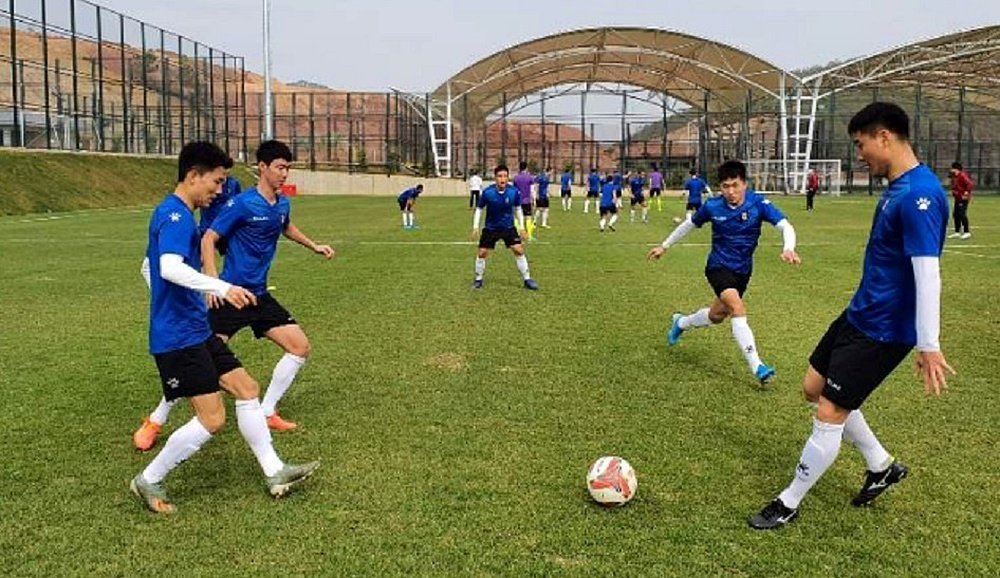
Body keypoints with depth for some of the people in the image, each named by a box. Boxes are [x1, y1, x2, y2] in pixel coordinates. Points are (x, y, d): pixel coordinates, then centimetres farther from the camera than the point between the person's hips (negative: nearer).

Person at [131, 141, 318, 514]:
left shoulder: (173, 214, 15)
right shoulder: (175, 215, -16)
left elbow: (149, 266, 27)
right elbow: (171, 268, -34)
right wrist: (222, 288, -40)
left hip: (196, 330, 11)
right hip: (179, 337, -11)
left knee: (247, 389, 9)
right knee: (212, 418, -8)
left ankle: (275, 473, 15)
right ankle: (148, 481, 10)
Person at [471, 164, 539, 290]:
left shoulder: (514, 192, -15)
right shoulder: (487, 192, -19)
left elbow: (518, 209, 3)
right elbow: (479, 209, -3)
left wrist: (521, 226, 0)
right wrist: (475, 226, -10)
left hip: (508, 227, 1)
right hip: (491, 228, -1)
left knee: (519, 250, -8)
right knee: (482, 253, -2)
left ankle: (527, 280, 5)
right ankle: (478, 279, 20)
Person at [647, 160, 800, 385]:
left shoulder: (758, 204, -16)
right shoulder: (712, 206, -14)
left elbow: (785, 226, -23)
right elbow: (689, 224, 4)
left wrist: (788, 249, -44)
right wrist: (665, 245, 12)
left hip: (742, 271, 3)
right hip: (719, 266, -3)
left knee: (717, 315, 18)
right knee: (738, 308, -26)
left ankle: (681, 323, 49)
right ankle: (757, 367, -26)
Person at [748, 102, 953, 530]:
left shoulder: (919, 195, -23)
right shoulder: (897, 188, 8)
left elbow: (928, 274, -27)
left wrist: (929, 346, -27)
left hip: (883, 331, -10)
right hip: (859, 315, 10)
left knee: (830, 414, -3)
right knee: (814, 388, 17)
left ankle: (789, 504, 13)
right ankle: (882, 467, 33)